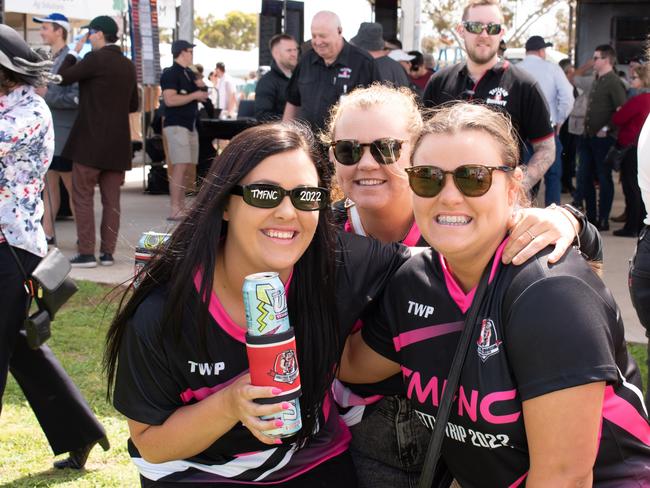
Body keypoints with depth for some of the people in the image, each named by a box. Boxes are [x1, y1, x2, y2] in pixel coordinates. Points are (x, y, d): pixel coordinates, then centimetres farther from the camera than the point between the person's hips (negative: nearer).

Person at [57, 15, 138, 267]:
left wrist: (74, 51, 3)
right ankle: (108, 252, 10)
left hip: (91, 140, -6)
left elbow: (63, 78, -8)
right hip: (118, 142, 7)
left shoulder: (96, 59, -12)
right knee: (111, 199, 8)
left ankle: (86, 253, -2)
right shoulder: (128, 65, 11)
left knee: (82, 197, 0)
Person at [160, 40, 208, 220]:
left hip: (190, 124, 9)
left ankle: (181, 206, 13)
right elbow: (170, 99, -20)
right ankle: (174, 210, -15)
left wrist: (201, 89, 6)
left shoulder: (190, 74, 18)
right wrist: (194, 95, -14)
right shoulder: (170, 73, -9)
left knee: (184, 167, 8)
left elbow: (198, 96, 28)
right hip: (176, 125, -9)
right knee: (180, 166, -14)